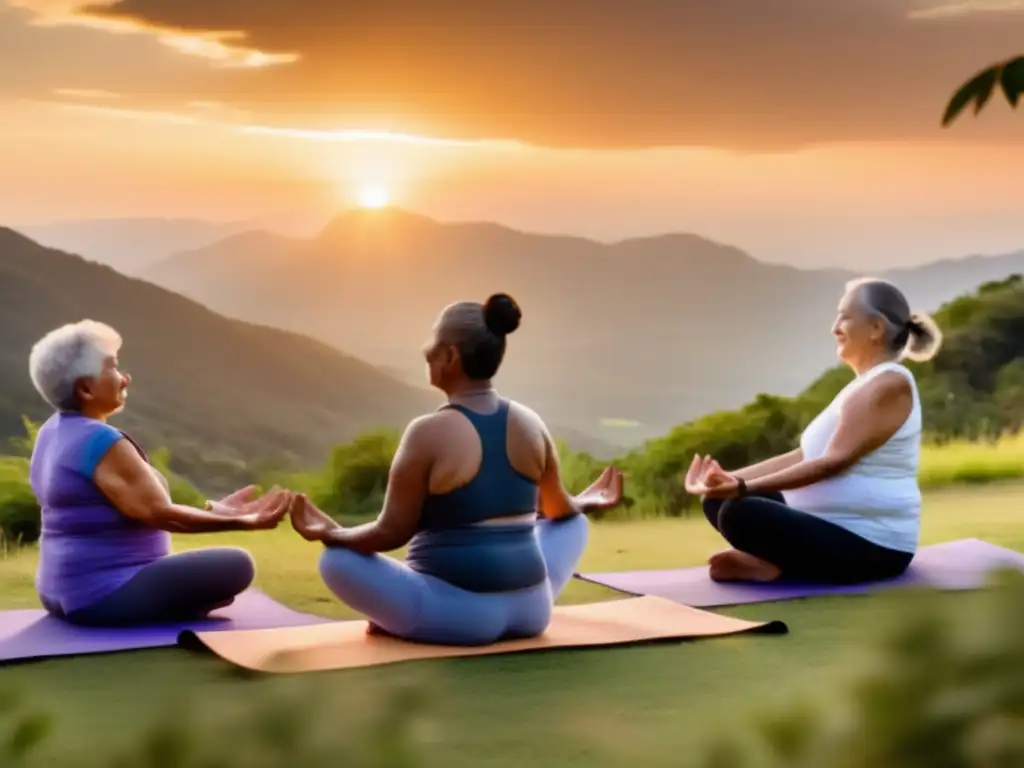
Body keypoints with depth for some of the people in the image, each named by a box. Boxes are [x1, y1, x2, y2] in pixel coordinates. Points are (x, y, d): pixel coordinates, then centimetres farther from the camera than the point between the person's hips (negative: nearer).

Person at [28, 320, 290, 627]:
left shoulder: (54, 432, 10)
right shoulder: (100, 441, -21)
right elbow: (158, 513, -24)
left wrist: (213, 510, 11)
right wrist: (241, 522, -18)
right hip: (103, 595, -10)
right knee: (236, 566, -9)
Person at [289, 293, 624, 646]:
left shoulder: (428, 433, -14)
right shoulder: (531, 424, 3)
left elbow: (392, 532, -12)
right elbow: (559, 509, 18)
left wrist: (332, 534, 4)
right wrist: (588, 502, 40)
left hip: (458, 615, -4)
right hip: (529, 609, 5)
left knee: (337, 560, 3)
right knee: (573, 520, 32)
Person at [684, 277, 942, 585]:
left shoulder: (889, 384, -13)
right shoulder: (866, 385, 19)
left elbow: (833, 462, -23)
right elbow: (803, 455, 15)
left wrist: (745, 487, -29)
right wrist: (731, 479, 4)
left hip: (871, 546, -11)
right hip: (845, 532, 11)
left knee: (739, 514, -30)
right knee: (719, 502, 8)